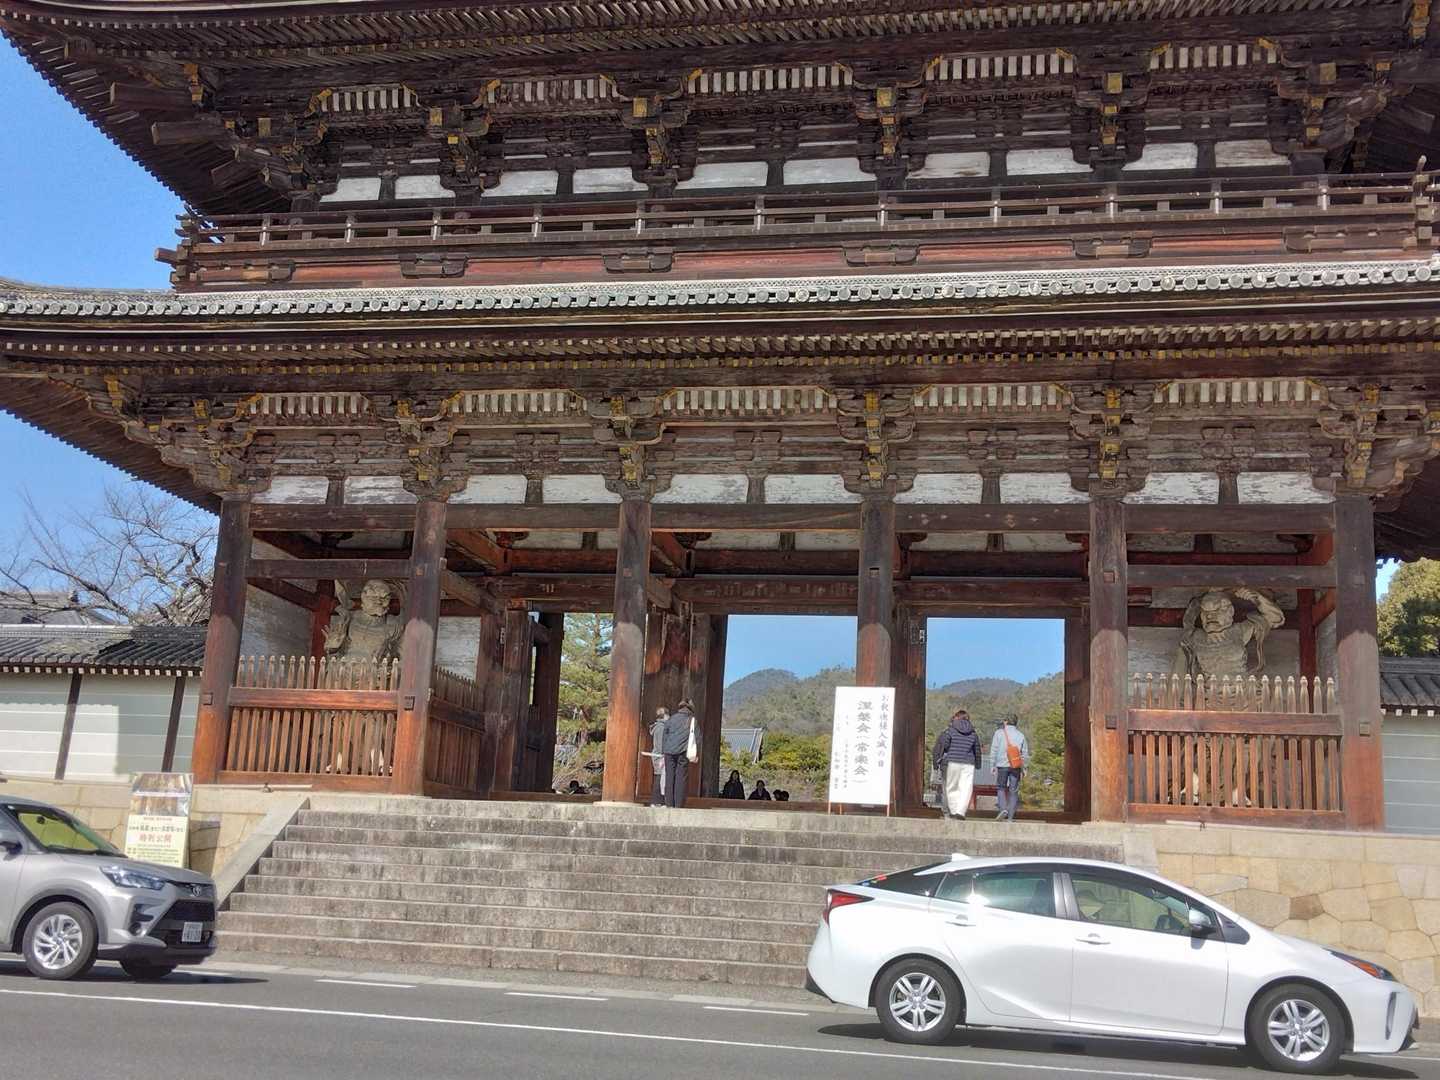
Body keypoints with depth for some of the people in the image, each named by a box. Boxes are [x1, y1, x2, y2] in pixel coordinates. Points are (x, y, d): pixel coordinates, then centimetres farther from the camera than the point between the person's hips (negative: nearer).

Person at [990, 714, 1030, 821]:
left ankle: (1003, 809, -12)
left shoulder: (999, 733, 0)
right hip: (1016, 767, 2)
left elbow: (994, 750, -1)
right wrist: (1023, 768, 15)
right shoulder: (1020, 735, 6)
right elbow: (1025, 753, 8)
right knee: (1014, 790, 6)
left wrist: (992, 765, 4)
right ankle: (1010, 816, 3)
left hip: (1002, 765, -2)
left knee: (1001, 788, 10)